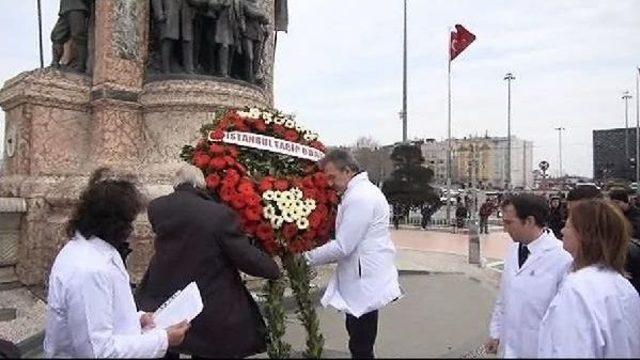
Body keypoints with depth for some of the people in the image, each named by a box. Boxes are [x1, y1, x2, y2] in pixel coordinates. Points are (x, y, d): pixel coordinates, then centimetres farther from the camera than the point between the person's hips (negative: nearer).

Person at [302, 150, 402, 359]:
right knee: (359, 342, 19)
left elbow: (343, 247, -22)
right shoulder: (362, 191, 13)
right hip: (366, 281, 10)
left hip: (366, 285, -10)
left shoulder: (359, 198, -20)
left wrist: (308, 258, -10)